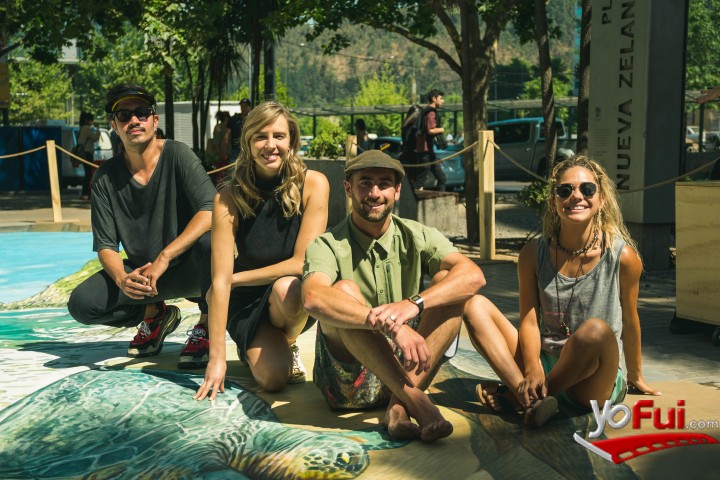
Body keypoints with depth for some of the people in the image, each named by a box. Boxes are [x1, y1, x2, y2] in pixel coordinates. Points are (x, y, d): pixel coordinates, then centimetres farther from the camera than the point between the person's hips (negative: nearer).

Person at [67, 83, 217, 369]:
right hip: (142, 272, 3)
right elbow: (105, 246, -5)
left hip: (189, 270, -3)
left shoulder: (176, 155, -12)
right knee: (81, 304, -19)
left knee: (210, 241, -36)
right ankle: (154, 314, 10)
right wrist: (122, 279, -29)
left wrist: (164, 257, -34)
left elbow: (211, 210, -25)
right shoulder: (105, 178, -3)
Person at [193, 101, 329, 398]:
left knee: (287, 287, -35)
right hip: (248, 300, 0)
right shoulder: (229, 198, -15)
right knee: (273, 377, -23)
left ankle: (287, 344, 0)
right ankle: (253, 350, 15)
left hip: (296, 297, 0)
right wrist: (217, 358, -23)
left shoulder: (313, 184, -15)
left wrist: (236, 278, -13)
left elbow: (303, 262, -16)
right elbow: (219, 281, -19)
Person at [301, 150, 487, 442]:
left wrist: (414, 304, -34)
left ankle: (399, 405, -28)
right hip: (348, 381, -3)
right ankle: (414, 399, -33)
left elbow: (473, 276, -16)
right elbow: (313, 298, -30)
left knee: (447, 282, -14)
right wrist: (388, 324, -43)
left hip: (404, 368, 3)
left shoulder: (417, 237, 2)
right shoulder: (328, 246, -7)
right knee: (345, 290, -26)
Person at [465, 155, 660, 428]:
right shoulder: (533, 254, -2)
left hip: (595, 384, -3)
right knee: (477, 307, -12)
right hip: (545, 366, 3)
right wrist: (532, 371, -22)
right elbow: (529, 320, -4)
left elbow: (629, 321, 3)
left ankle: (516, 396, -18)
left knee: (596, 329, -36)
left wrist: (635, 376, 17)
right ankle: (529, 393, -31)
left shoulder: (623, 256, -9)